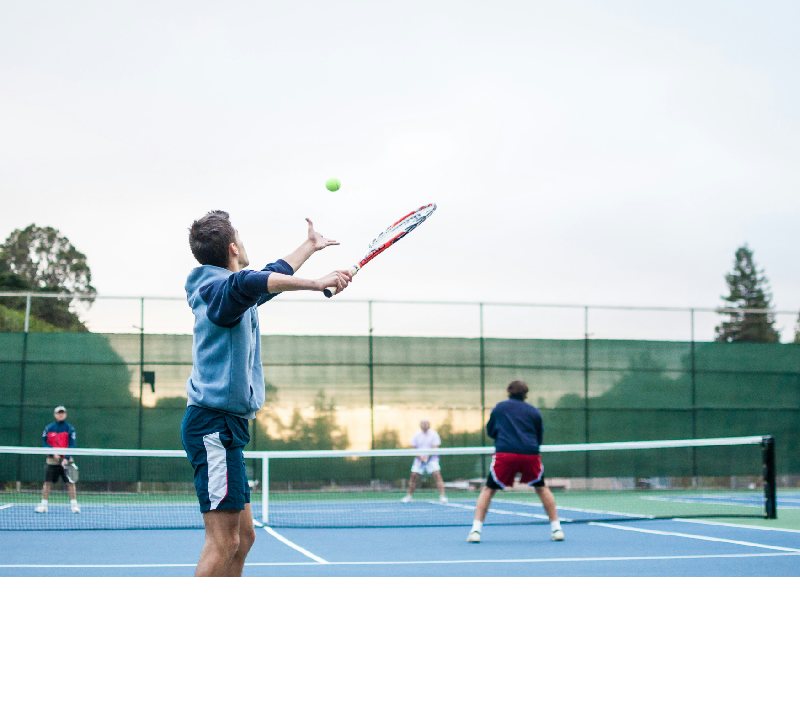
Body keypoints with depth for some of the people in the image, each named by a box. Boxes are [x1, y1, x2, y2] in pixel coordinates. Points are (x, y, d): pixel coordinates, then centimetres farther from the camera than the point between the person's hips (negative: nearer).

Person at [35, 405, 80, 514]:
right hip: (52, 460, 1)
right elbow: (44, 443, 0)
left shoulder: (70, 429, -2)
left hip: (66, 460, -1)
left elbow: (72, 445, -8)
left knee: (70, 482, -4)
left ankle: (74, 504, 1)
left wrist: (66, 458, -19)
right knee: (47, 482, 1)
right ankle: (44, 504, 8)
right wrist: (53, 453, -14)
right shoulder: (49, 428, 3)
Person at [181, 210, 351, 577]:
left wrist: (310, 245, 50)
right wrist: (315, 283, -46)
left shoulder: (232, 291, 19)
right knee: (223, 542, -13)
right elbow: (248, 282, -37)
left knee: (243, 537, 11)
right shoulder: (221, 288, -12)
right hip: (213, 424, -11)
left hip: (224, 425, 11)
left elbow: (273, 275, 39)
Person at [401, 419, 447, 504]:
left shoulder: (433, 434, -5)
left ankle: (442, 496, -17)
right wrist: (420, 456, -13)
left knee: (437, 474, -19)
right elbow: (413, 448, 5)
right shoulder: (417, 435, 3)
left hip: (431, 458, -3)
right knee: (413, 475, -2)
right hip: (419, 459, 3)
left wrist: (427, 455, -25)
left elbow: (435, 448, -10)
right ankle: (409, 496, 16)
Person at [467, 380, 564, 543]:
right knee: (541, 488, 23)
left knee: (488, 489, 12)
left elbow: (490, 431, 25)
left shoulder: (499, 407, 15)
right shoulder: (534, 412, 16)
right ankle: (556, 528, 19)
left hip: (504, 453, -1)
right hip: (530, 454, 1)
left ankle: (476, 530, -1)